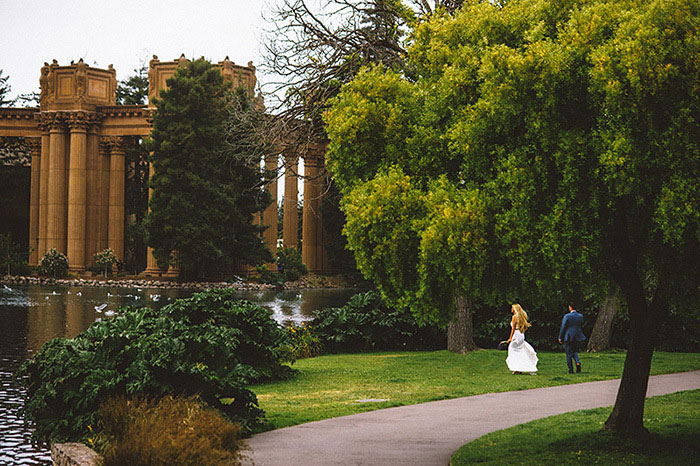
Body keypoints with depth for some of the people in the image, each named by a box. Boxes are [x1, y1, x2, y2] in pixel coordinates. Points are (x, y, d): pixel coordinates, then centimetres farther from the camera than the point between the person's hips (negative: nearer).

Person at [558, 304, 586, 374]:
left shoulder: (567, 316, -13)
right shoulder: (580, 316, 2)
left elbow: (563, 327, -9)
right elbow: (581, 325, 11)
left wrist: (560, 338, -2)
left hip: (568, 337, -5)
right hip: (578, 337, 5)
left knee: (569, 353, 5)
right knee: (574, 351, 22)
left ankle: (571, 370, 6)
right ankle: (577, 362, -4)